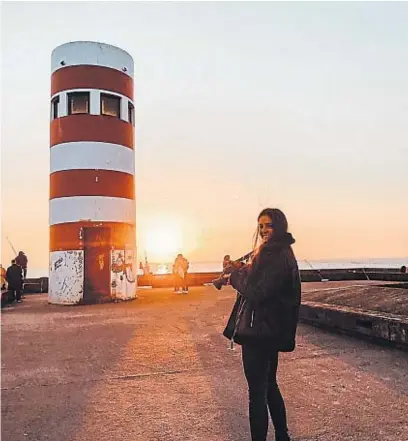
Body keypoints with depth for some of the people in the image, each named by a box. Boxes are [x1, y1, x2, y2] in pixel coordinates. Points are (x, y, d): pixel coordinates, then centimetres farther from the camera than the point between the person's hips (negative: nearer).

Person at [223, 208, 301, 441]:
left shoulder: (279, 257, -18)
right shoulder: (272, 254, 13)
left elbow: (256, 292, -23)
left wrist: (235, 275, -10)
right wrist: (240, 273, 2)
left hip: (260, 332, -10)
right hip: (267, 331, 10)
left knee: (257, 391, 0)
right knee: (269, 386, 22)